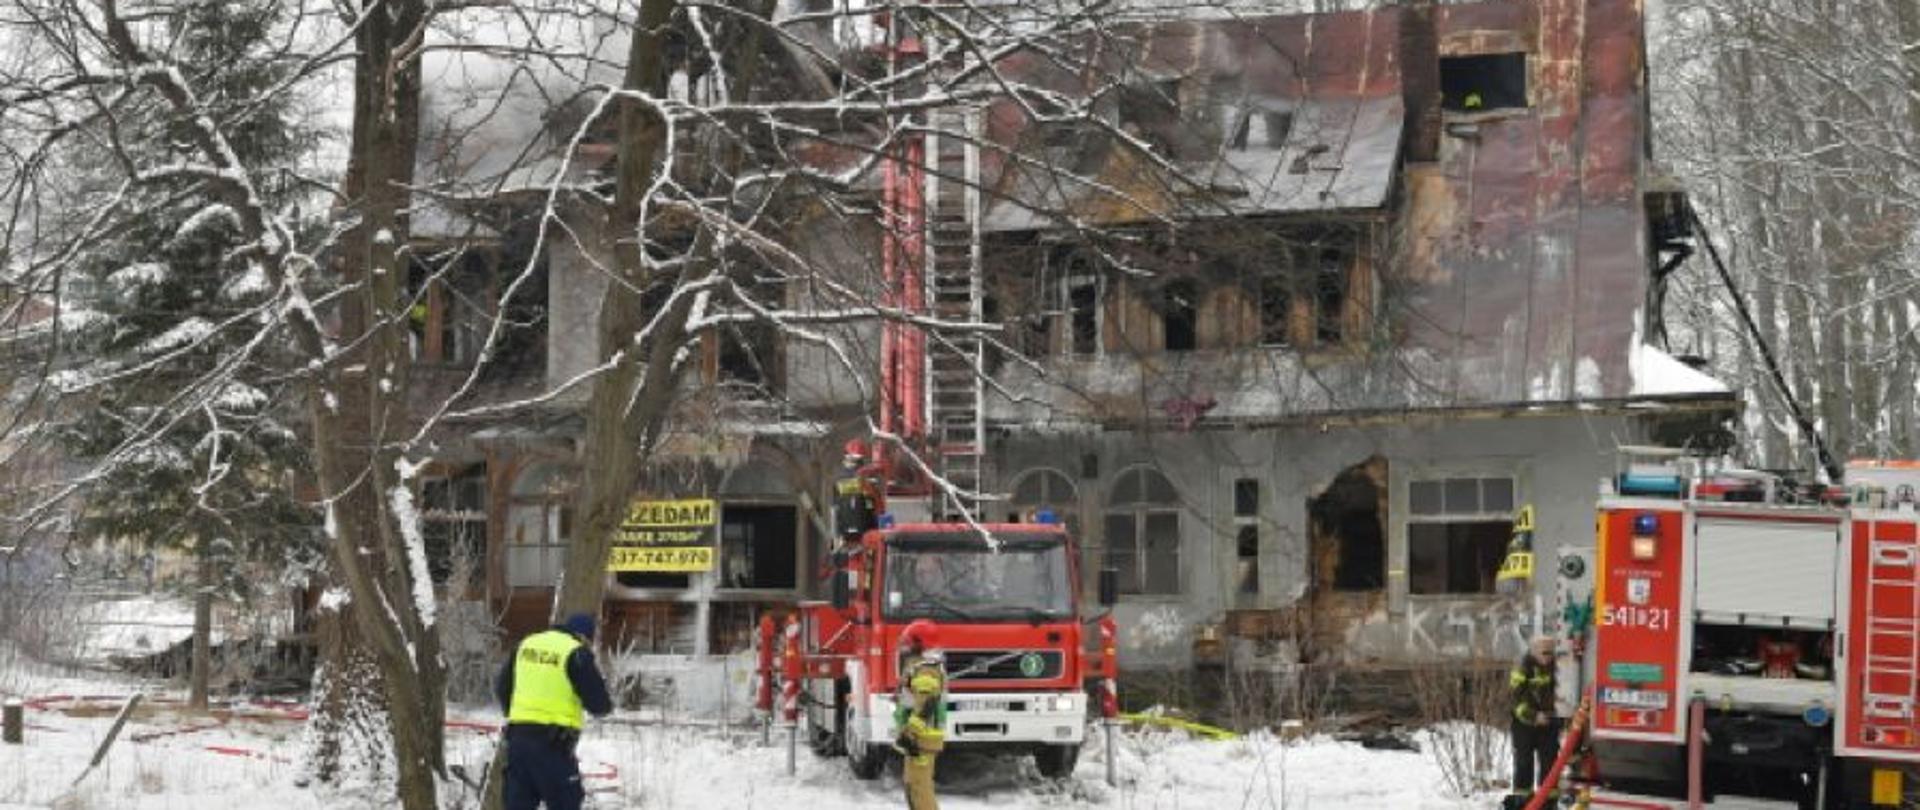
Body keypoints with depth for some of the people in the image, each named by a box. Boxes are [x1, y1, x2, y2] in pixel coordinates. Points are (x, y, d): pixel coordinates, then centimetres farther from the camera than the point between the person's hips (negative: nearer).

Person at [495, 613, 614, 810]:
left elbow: (501, 687, 20)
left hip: (517, 735, 6)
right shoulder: (576, 653, -7)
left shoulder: (526, 644, 13)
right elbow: (598, 704, -7)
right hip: (553, 742, -6)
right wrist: (606, 704, 15)